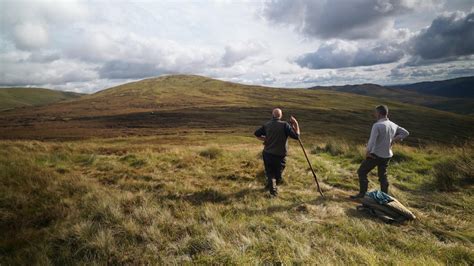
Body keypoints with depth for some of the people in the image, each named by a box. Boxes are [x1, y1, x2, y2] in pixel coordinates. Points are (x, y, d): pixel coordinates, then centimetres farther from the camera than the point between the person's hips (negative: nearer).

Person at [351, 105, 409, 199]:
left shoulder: (377, 125, -20)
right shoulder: (393, 125, 3)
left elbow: (372, 141, -26)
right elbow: (405, 133, 14)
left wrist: (367, 152, -11)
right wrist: (394, 140, 7)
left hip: (375, 155, -7)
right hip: (387, 155, 7)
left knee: (362, 172, 5)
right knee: (383, 175, 19)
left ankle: (362, 194, 6)